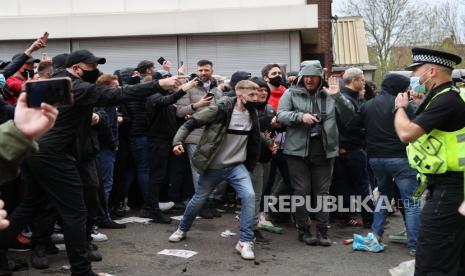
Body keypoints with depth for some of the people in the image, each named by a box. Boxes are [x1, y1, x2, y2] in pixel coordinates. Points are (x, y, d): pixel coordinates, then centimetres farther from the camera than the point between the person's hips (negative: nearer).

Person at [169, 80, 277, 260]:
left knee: (249, 195, -21)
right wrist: (178, 141, -25)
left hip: (237, 166, 3)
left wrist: (267, 143, 7)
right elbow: (191, 123, -14)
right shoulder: (220, 110, -18)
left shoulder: (252, 114, -1)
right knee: (198, 200, 14)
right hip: (213, 166, -3)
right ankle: (182, 229, 43)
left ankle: (245, 242, -8)